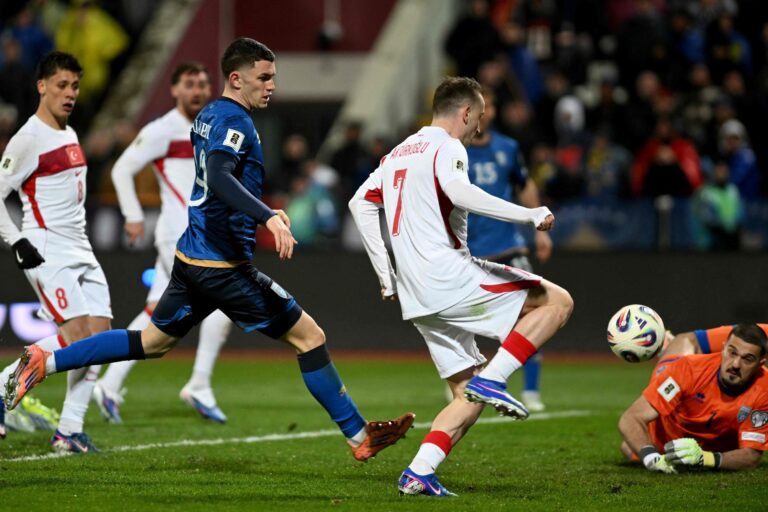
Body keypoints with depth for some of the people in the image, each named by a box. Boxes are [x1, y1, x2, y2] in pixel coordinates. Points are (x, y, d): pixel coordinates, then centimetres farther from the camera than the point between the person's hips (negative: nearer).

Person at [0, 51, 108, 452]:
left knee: (100, 334, -2)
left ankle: (70, 430, 1)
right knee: (77, 335, -19)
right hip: (46, 251, -8)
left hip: (80, 250, 8)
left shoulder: (70, 136, 16)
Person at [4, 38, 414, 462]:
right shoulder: (235, 121, -16)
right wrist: (268, 216, -44)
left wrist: (261, 211, 32)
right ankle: (360, 437, 1)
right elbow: (219, 178, -34)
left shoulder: (209, 115, 13)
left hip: (191, 255, 9)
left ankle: (43, 363, 14)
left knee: (153, 342, 20)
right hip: (223, 265, -9)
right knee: (309, 337, -3)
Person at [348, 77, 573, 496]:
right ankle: (491, 379, -15)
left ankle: (417, 474, -5)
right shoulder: (447, 147, -4)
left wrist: (387, 276, 23)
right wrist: (530, 215, -20)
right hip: (448, 274, -9)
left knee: (468, 397, 10)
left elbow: (360, 202, 24)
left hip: (416, 298, 9)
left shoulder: (399, 153, 23)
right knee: (557, 302, -4)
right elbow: (458, 192, -24)